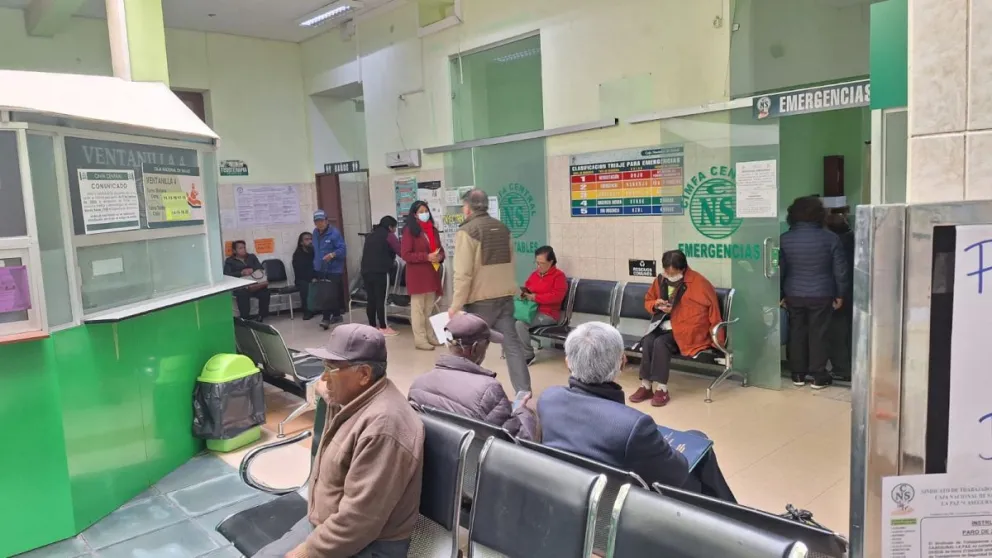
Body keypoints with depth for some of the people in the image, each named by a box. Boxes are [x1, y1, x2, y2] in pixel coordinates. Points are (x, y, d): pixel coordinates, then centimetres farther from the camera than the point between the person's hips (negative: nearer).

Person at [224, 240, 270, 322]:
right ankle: (244, 319, -32)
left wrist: (252, 270, -10)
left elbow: (260, 268, 12)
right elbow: (226, 275, 0)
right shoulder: (229, 261, 16)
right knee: (243, 294, -39)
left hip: (254, 283, 3)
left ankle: (261, 317, -19)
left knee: (265, 292, -30)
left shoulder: (252, 257, 26)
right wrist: (241, 273, -14)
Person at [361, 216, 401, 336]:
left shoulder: (370, 235, 22)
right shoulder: (388, 235, 1)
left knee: (371, 299, 9)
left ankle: (372, 326, 15)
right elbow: (400, 251, -6)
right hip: (379, 271, -7)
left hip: (366, 270, 7)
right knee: (380, 299, -4)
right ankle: (383, 328, 0)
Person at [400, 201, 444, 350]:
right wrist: (427, 257, -19)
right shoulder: (410, 231, -7)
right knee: (418, 308, -3)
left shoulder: (433, 230, 13)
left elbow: (440, 249, 19)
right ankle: (420, 339, 0)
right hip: (417, 275, -6)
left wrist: (440, 256, -5)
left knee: (429, 308, 13)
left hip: (432, 274, 7)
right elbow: (405, 254, -13)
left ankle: (430, 336, 21)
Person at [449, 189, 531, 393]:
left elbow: (463, 274, -15)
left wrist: (456, 305, -10)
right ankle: (523, 392, 3)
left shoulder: (467, 231, -10)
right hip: (505, 296, 6)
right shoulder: (503, 228, 12)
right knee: (512, 344, 5)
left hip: (480, 299, -6)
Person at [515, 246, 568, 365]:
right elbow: (527, 287, 27)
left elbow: (556, 296, -18)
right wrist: (524, 293, 1)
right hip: (531, 309, 7)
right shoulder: (534, 274, 14)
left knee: (520, 324, -29)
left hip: (547, 314, -7)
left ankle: (528, 356, -14)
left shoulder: (559, 276, -7)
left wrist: (535, 297, -18)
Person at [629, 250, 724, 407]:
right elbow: (648, 301, 19)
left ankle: (661, 389, -25)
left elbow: (710, 305, -14)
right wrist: (656, 304, -5)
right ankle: (646, 386, -20)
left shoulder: (697, 282, -10)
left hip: (685, 328, -5)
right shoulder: (660, 280, 7)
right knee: (648, 341, -25)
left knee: (661, 343, -31)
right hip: (664, 325, 5)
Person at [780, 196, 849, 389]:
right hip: (821, 295, -1)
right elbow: (840, 270, -4)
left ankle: (798, 375, 17)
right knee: (818, 334, 5)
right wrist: (840, 294, 7)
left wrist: (780, 295, 9)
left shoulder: (785, 239, -4)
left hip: (793, 295, 2)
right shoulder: (830, 238, -7)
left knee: (797, 333, 10)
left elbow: (779, 270, 0)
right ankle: (819, 377, 10)